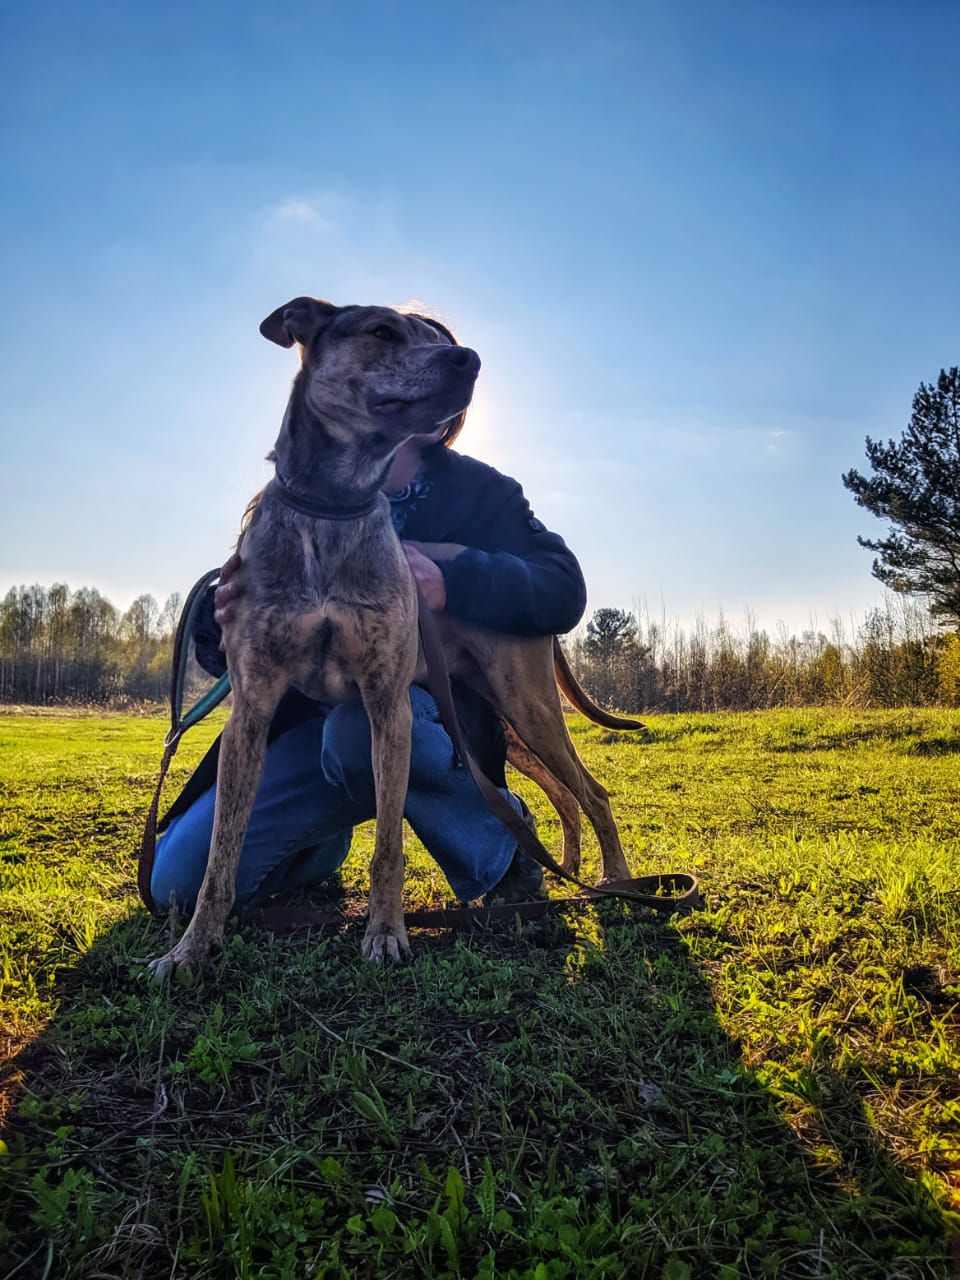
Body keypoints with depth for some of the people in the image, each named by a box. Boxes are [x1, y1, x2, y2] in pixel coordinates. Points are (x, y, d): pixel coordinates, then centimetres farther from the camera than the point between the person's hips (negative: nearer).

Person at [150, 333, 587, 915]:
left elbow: (563, 590, -17)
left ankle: (500, 844, -9)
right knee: (180, 879, -12)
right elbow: (216, 641, 0)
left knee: (363, 722, -38)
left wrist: (454, 582, -35)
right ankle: (325, 843, 19)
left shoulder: (479, 491, -3)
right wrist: (225, 622, -25)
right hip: (313, 715, 3)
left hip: (442, 713, -2)